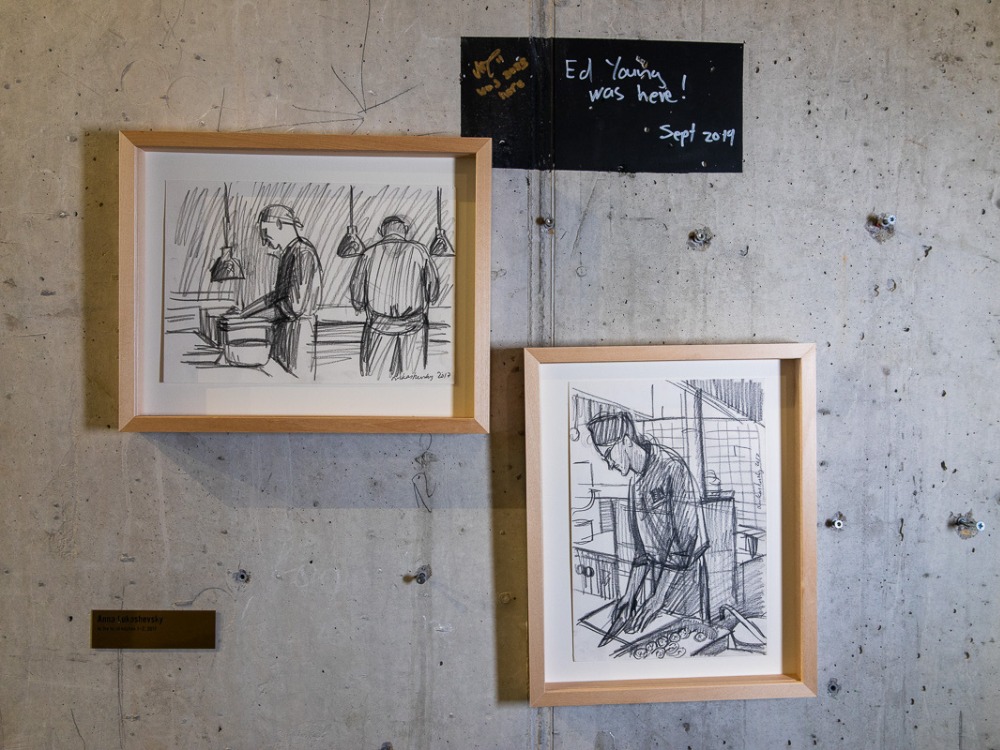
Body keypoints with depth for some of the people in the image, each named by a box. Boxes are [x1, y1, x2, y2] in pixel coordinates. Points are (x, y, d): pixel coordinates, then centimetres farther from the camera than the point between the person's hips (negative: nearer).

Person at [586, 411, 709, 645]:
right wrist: (629, 593, 5)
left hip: (683, 574, -7)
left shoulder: (671, 468, -17)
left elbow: (684, 538, -21)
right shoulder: (636, 478, 9)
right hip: (653, 574, 7)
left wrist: (659, 598, -20)